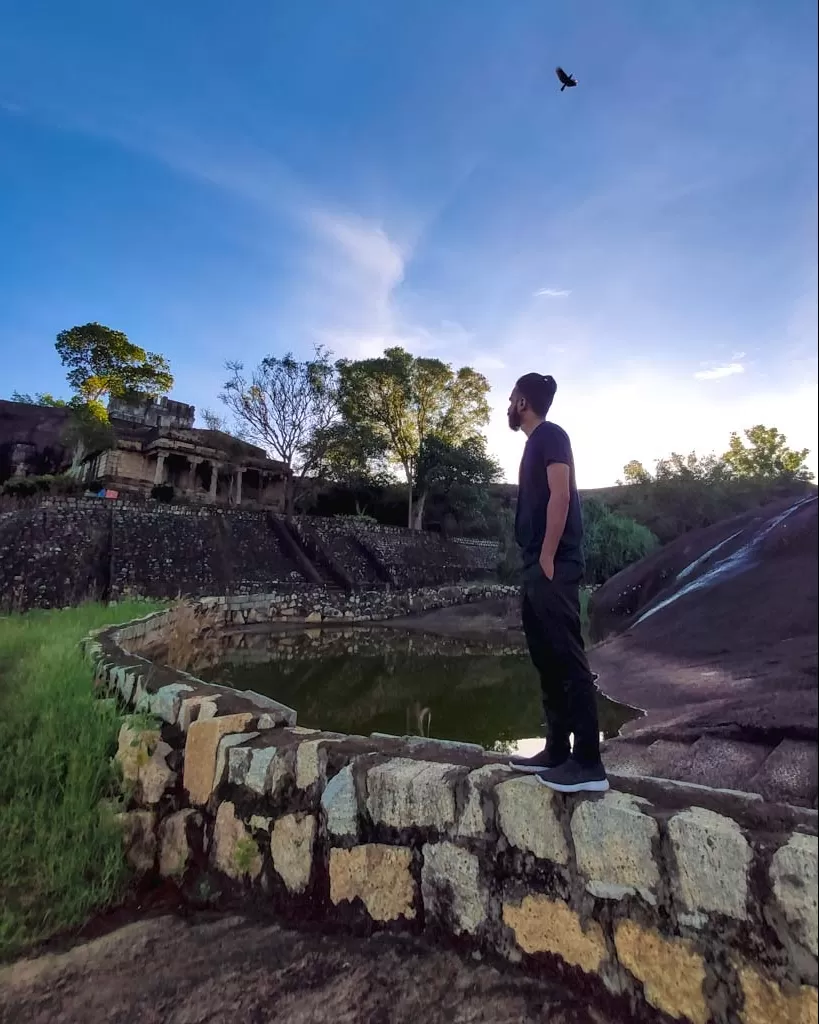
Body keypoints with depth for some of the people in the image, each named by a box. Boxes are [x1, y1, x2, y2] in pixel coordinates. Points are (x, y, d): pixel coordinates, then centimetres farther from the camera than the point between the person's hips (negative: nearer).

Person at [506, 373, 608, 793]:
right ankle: (557, 751, 20)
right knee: (547, 661, 11)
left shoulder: (550, 435, -4)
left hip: (552, 567, -10)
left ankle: (588, 763, 1)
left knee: (568, 660, -7)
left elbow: (561, 496, -16)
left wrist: (548, 557, -19)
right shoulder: (535, 442, 23)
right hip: (536, 568, 10)